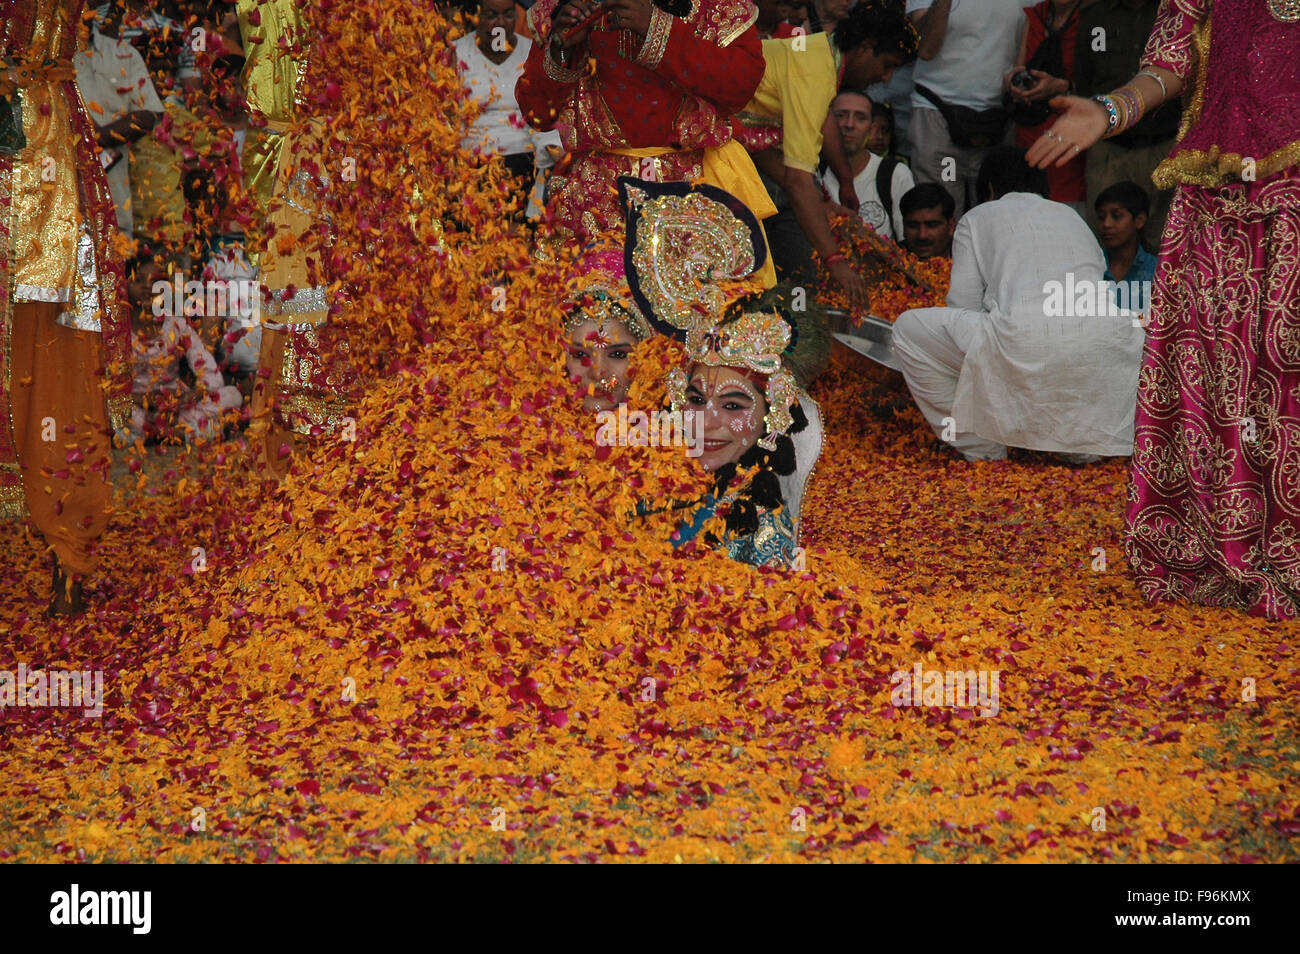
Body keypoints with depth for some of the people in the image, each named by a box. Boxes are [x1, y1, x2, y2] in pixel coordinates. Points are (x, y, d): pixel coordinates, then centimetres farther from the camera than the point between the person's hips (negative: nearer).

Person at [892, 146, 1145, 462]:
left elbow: (962, 306, 15)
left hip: (1025, 342, -5)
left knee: (908, 329, 16)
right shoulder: (1073, 216, 37)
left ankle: (980, 448, 18)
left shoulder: (978, 217, 24)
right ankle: (1085, 445, 30)